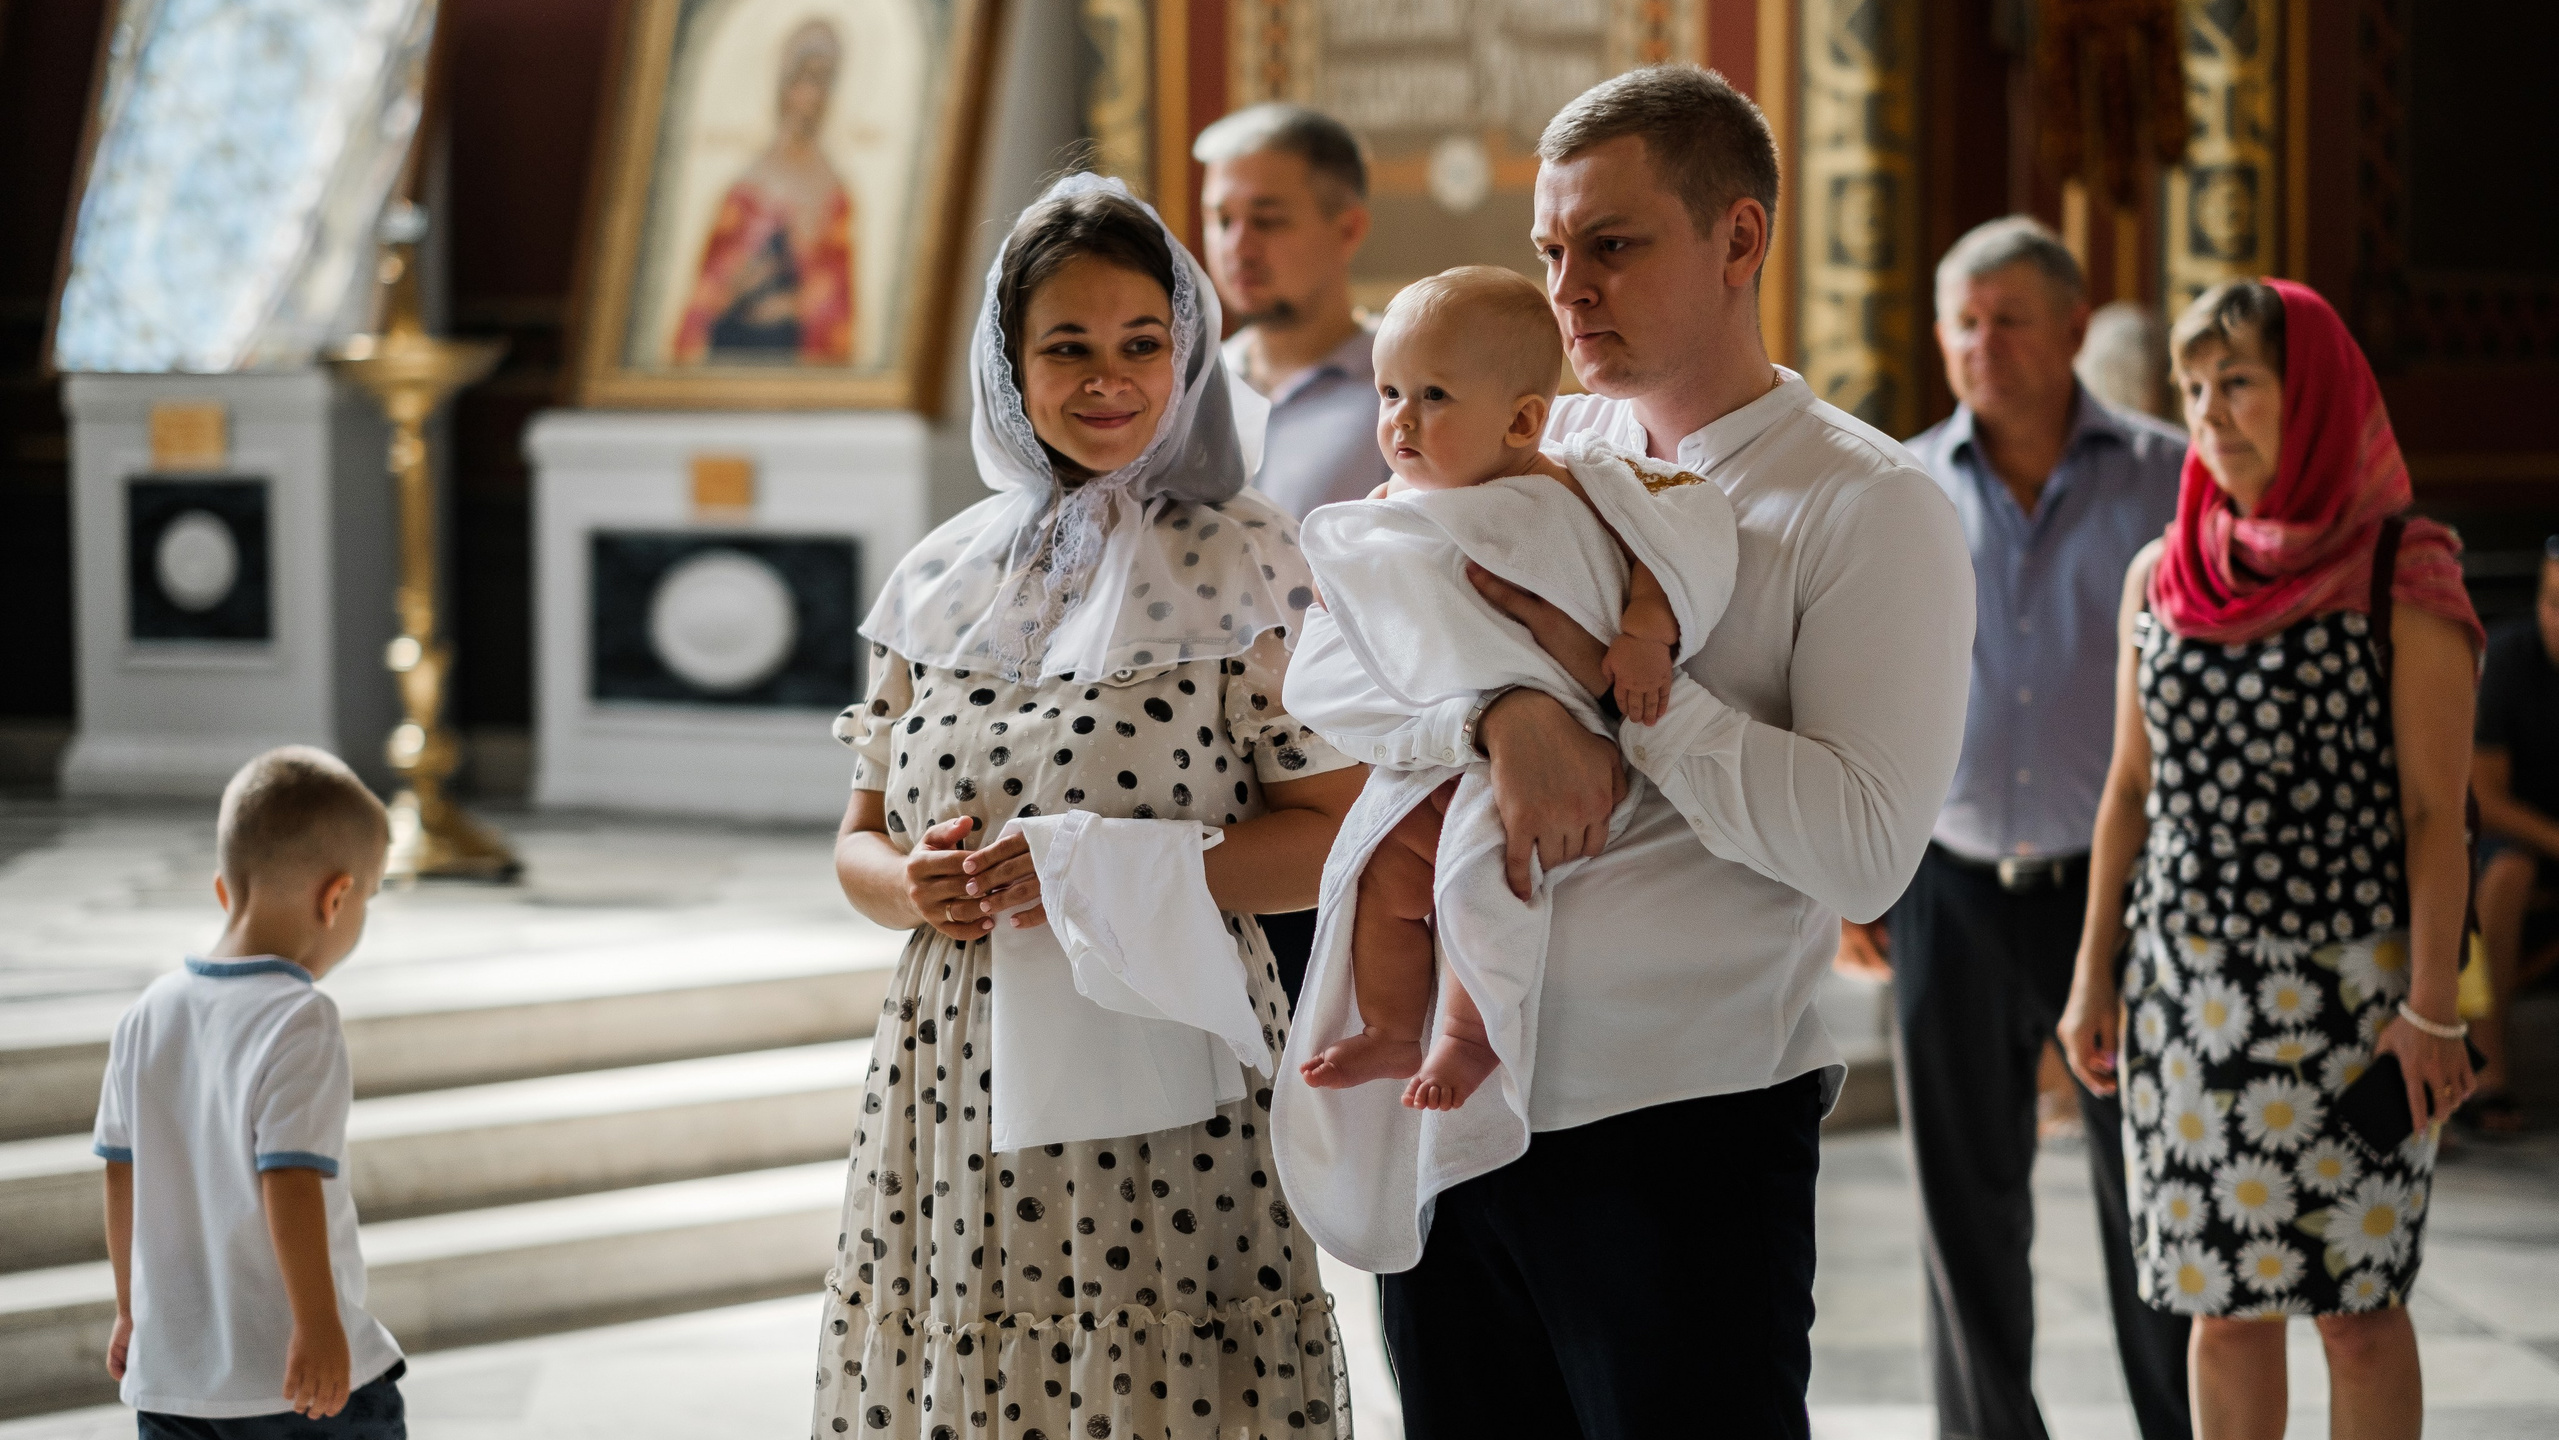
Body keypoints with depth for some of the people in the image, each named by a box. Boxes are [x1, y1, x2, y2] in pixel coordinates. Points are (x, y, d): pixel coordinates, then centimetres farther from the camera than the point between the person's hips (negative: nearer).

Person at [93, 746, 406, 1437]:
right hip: (300, 1377, -6)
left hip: (170, 1372, 6)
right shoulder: (299, 1022, -17)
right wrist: (318, 1323, -19)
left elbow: (121, 1176, 10)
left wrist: (132, 1308, 21)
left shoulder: (147, 1016, 4)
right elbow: (290, 1180, -23)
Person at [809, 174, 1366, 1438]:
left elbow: (1336, 835, -6)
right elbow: (860, 839, 16)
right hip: (956, 1088, 4)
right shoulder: (943, 578, 10)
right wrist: (915, 886, -7)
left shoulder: (1246, 567, -3)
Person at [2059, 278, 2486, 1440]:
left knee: (2356, 1300, 0)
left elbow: (2434, 812, -7)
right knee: (2221, 1299, 7)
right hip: (2189, 983, 4)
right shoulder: (2160, 579, 9)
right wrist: (2095, 976, 11)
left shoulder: (2400, 579, -5)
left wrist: (2430, 1010, -12)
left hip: (2348, 985, -4)